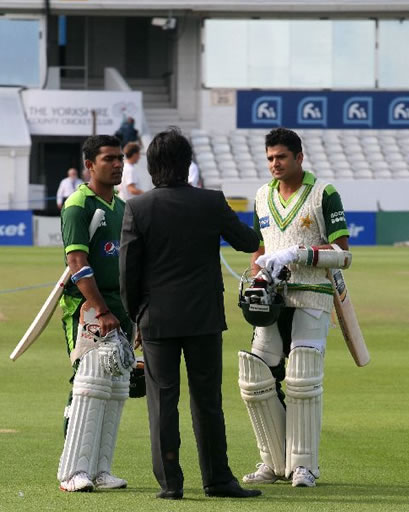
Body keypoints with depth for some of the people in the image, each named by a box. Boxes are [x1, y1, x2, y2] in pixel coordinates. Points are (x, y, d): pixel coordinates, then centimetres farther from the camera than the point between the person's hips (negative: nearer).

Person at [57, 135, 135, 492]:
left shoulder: (122, 207, 17)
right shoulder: (78, 205, -8)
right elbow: (78, 264, -15)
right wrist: (101, 311, -22)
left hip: (120, 307, 8)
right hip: (88, 307, -8)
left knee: (116, 391, 6)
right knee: (92, 386, -14)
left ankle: (99, 471, 10)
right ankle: (74, 473, -13)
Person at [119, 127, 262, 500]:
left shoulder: (137, 208, -6)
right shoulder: (212, 203, -6)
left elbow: (128, 270, -4)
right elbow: (249, 242, 6)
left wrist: (135, 316, 8)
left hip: (157, 319, 0)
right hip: (204, 317, 0)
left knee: (163, 401, 4)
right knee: (207, 400, 9)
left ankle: (170, 482, 2)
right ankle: (217, 479, 13)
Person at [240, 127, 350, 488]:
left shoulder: (324, 195, -3)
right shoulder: (263, 196, 14)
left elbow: (342, 253, -8)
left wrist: (297, 254, -19)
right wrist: (256, 284, 4)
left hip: (311, 298, -5)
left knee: (303, 382, -8)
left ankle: (304, 465, 2)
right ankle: (273, 462, 10)